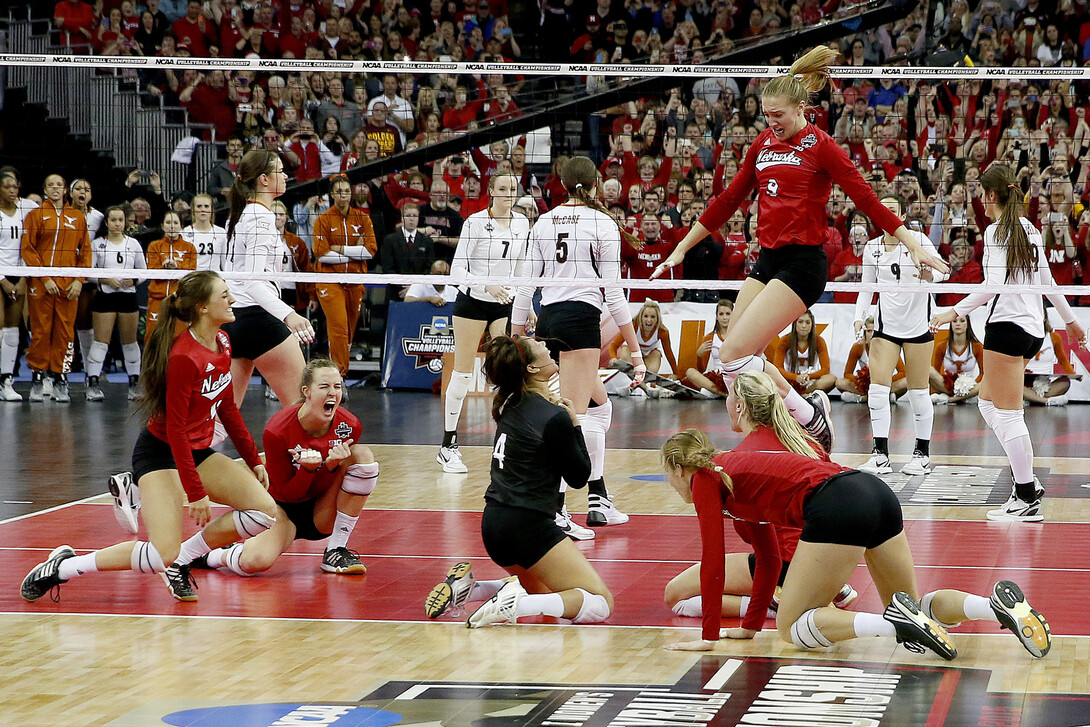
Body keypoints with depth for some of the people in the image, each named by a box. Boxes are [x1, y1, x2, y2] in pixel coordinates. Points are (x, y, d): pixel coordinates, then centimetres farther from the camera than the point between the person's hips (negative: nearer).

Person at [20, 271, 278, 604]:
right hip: (160, 453, -9)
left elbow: (227, 408, 14)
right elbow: (174, 428, -23)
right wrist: (195, 492, -23)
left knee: (265, 511, -8)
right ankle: (62, 567, -6)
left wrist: (253, 459, 15)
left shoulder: (222, 342, 1)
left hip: (198, 451, 9)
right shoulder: (184, 357, -25)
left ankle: (183, 557, 4)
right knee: (163, 555, -22)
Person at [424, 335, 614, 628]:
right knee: (600, 604, -5)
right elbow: (579, 477, -3)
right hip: (528, 528, -8)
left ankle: (466, 589, 10)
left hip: (493, 524, 8)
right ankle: (515, 605, -24)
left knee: (542, 591, 30)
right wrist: (575, 424, 4)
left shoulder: (512, 404, 9)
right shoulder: (555, 418, -14)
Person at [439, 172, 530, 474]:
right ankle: (448, 445, 9)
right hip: (472, 301, -4)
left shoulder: (522, 224, 3)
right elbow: (457, 269, -14)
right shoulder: (475, 222, -12)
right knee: (462, 374, 0)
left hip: (505, 304, 4)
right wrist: (487, 285, -27)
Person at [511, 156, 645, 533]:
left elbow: (525, 286, 10)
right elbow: (613, 293, -5)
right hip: (582, 318, -6)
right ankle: (555, 510, -19)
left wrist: (515, 339, 17)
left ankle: (598, 501, 20)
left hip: (547, 321, 6)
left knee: (600, 406, 20)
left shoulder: (543, 222, 11)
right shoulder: (603, 224, -2)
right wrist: (636, 350, -2)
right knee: (575, 416, -8)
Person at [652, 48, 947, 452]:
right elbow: (729, 200, 20)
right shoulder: (763, 144, 13)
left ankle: (809, 414, -2)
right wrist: (682, 248, 24)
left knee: (734, 354, -16)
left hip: (802, 263, -7)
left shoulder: (819, 145, -7)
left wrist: (912, 244, -12)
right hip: (767, 260, 7)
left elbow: (866, 198, -7)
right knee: (735, 359, 0)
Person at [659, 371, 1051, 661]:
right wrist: (751, 624, 40)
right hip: (878, 493, 8)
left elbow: (712, 559, 8)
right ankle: (1000, 604, -3)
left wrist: (708, 636, 15)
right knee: (910, 604, 23)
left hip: (838, 508, -8)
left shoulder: (707, 476, 12)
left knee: (793, 628, 5)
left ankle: (897, 621, -17)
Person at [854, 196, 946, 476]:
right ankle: (880, 454, -6)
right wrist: (859, 317, -1)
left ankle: (922, 453, 11)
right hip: (885, 326, 3)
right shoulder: (872, 248, 6)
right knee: (878, 388, -8)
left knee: (919, 392, 0)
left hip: (917, 325, -3)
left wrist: (930, 275, -33)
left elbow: (942, 269, -10)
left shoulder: (917, 239, -5)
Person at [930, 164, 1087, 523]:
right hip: (1033, 328, 9)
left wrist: (957, 311, -17)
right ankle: (1026, 478, 12)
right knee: (987, 403, 17)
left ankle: (1028, 499, -6)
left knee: (1007, 413, -5)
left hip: (1008, 324, -9)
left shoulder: (996, 231, -10)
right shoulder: (1029, 229, 14)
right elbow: (1047, 280, 20)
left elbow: (995, 284, -20)